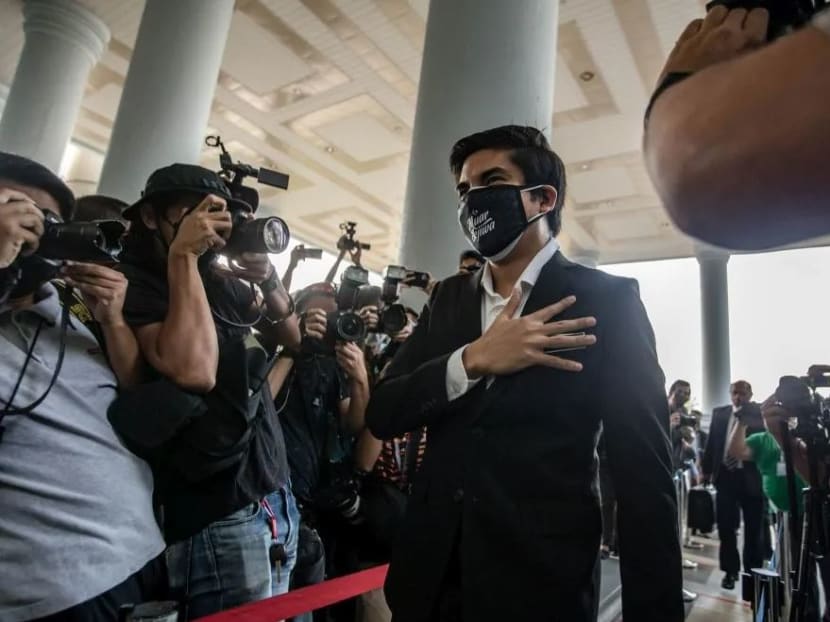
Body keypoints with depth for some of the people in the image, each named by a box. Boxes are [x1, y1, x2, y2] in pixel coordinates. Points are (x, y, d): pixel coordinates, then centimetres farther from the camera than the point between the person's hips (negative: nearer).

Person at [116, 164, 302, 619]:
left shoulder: (221, 282, 11)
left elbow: (291, 338, 16)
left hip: (274, 494, 7)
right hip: (218, 511, -7)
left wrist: (266, 277, -2)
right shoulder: (135, 283, -9)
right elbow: (194, 371, -25)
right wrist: (183, 257, -17)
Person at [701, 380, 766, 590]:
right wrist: (706, 470, 6)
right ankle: (730, 571, 23)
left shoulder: (760, 413, -2)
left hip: (750, 476, -2)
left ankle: (752, 572, 28)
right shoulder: (719, 413, 7)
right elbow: (711, 442, 8)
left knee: (753, 529, 11)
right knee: (726, 527, 8)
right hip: (725, 475, 3)